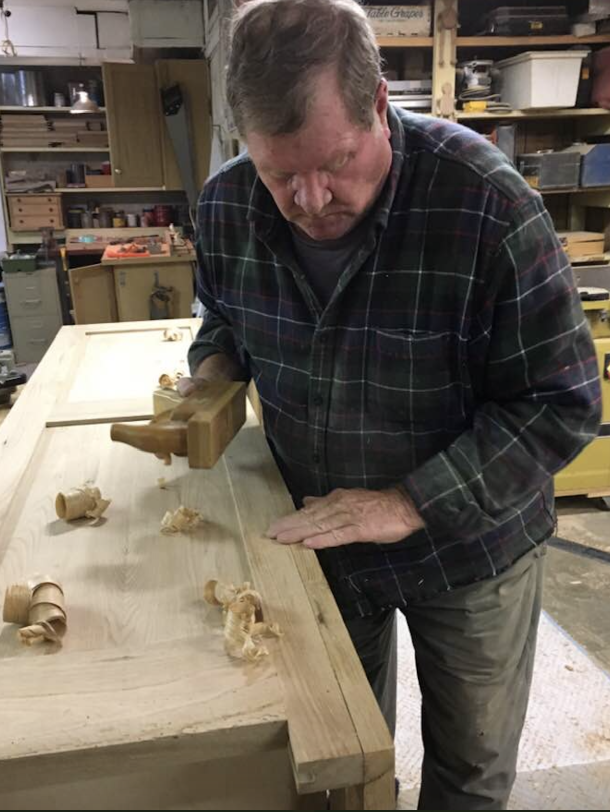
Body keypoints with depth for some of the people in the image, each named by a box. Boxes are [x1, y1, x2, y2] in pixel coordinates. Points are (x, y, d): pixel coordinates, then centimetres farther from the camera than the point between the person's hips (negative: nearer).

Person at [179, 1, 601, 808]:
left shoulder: (485, 201, -27)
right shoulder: (227, 205, -12)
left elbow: (562, 403, -22)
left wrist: (408, 506, -28)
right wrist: (213, 367, -14)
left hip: (470, 548, -3)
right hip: (322, 533, 4)